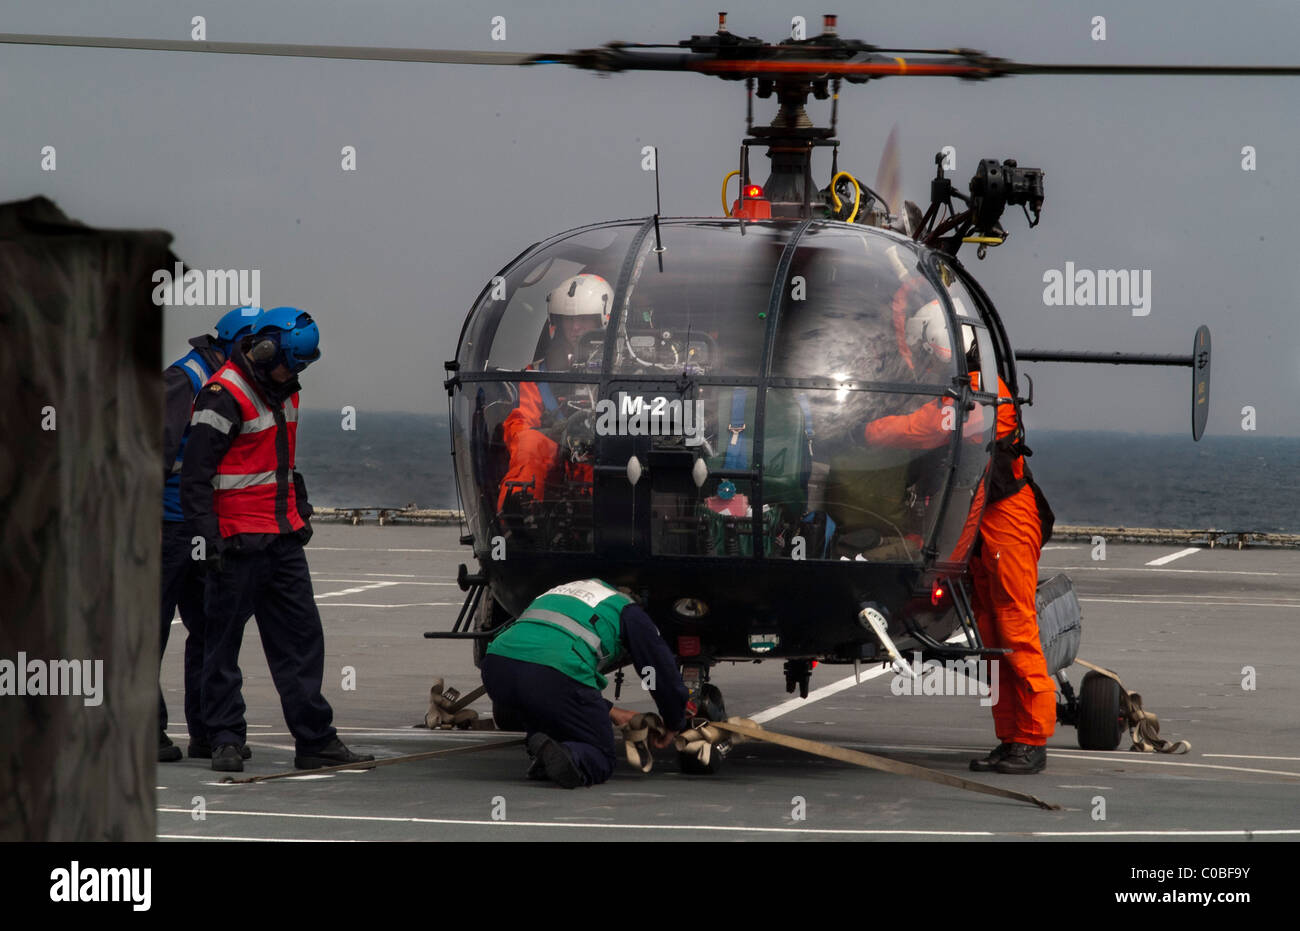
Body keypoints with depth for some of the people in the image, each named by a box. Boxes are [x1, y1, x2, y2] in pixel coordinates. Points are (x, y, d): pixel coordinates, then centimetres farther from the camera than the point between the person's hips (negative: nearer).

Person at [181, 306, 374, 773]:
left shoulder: (281, 392, 13)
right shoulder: (224, 397, -14)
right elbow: (195, 477, -17)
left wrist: (300, 513, 26)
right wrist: (210, 537, -22)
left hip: (282, 538, 8)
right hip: (239, 541, -8)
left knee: (301, 636, 6)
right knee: (224, 641, 1)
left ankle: (315, 741, 9)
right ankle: (226, 741, 7)